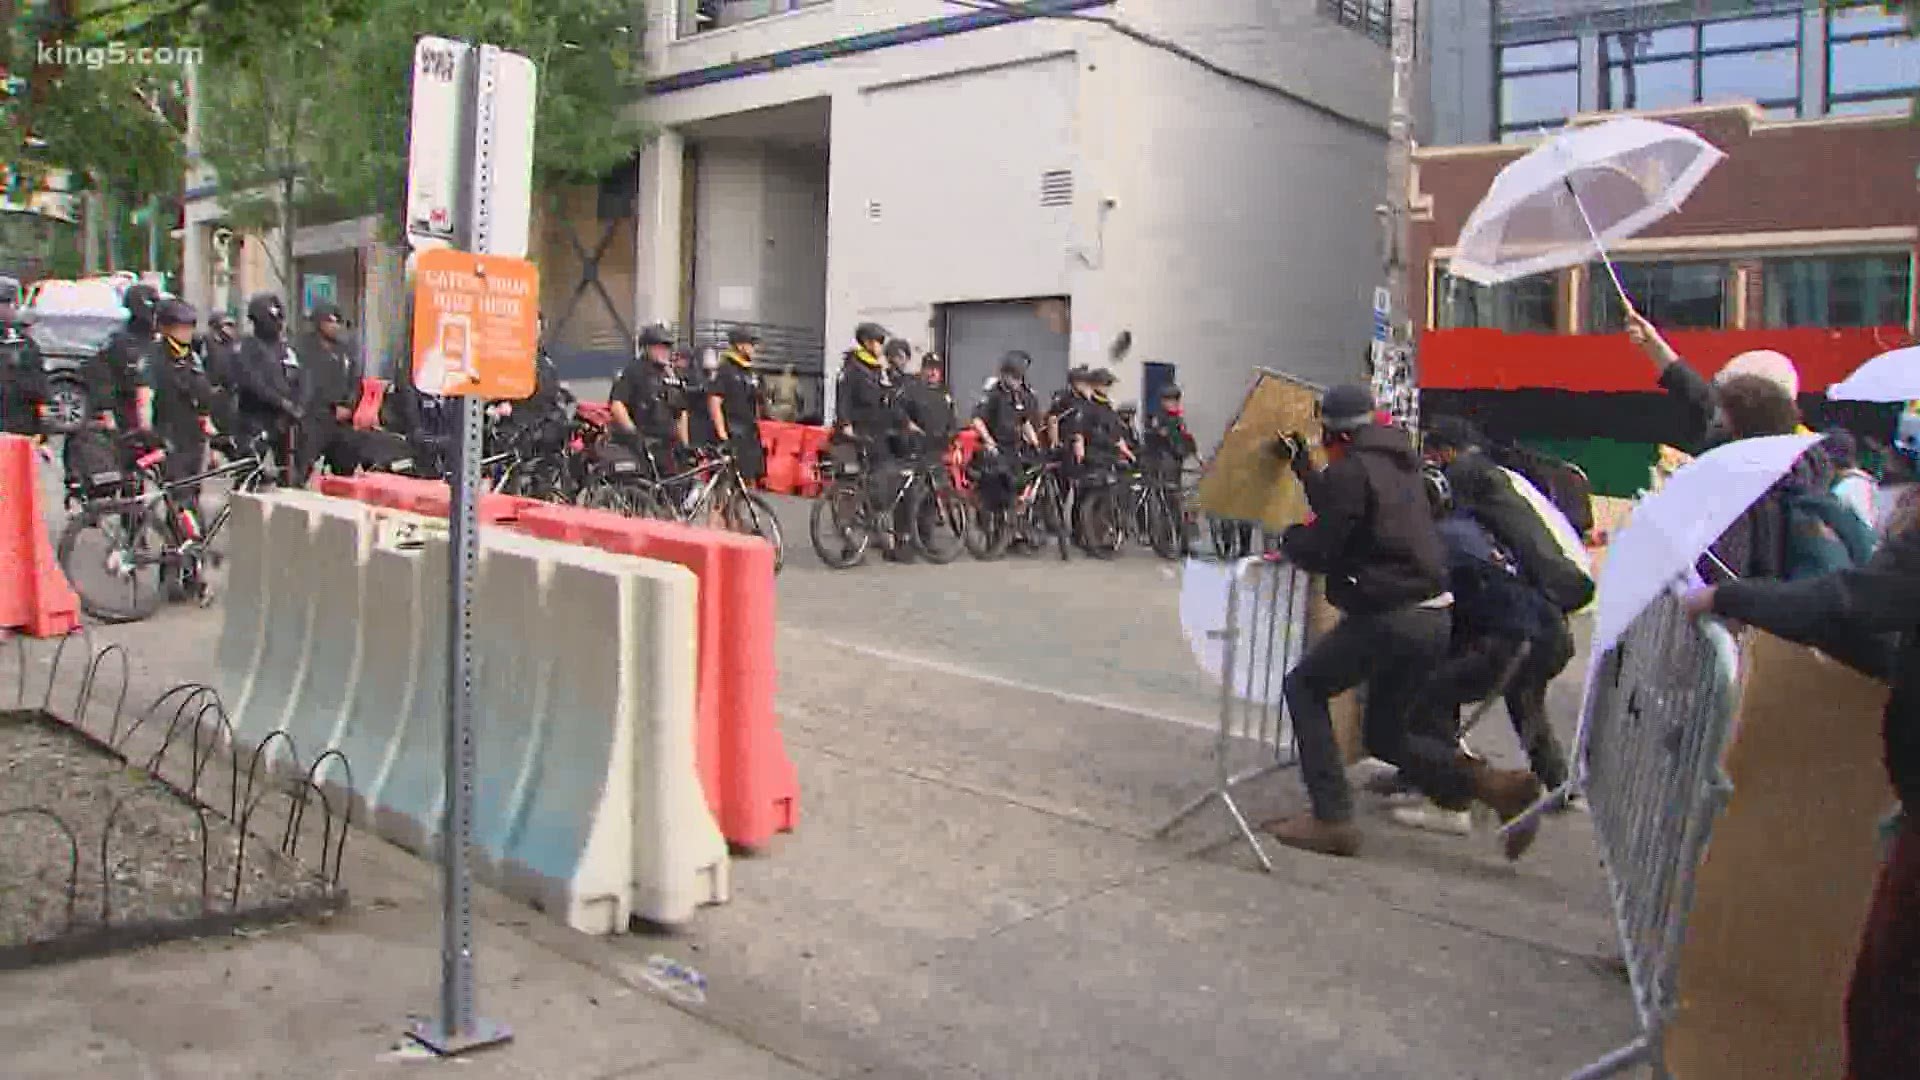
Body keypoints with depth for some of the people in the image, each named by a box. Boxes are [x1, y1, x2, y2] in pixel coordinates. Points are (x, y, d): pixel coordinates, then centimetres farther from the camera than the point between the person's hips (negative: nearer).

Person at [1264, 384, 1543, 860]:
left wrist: (1288, 537, 11)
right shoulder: (1398, 464, 17)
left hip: (1390, 618, -8)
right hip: (1433, 616, 9)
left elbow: (1318, 551, -10)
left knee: (1303, 688, 10)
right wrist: (1299, 460, 38)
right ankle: (1495, 784, 2)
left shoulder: (1351, 470, -10)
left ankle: (1332, 820, 3)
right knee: (1385, 734, 19)